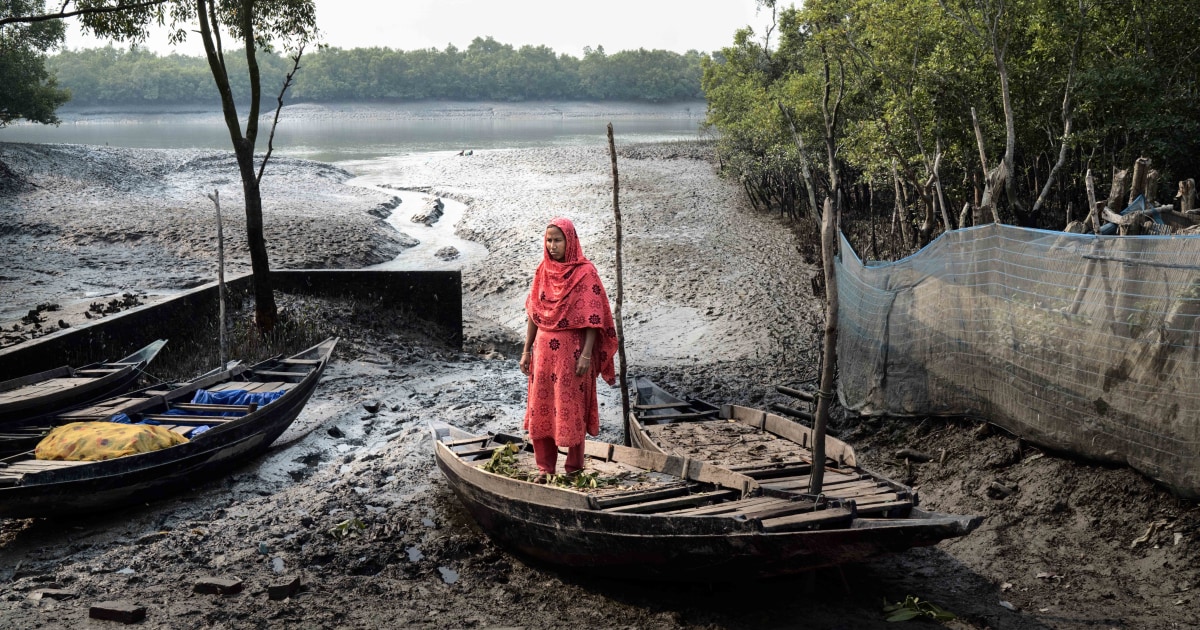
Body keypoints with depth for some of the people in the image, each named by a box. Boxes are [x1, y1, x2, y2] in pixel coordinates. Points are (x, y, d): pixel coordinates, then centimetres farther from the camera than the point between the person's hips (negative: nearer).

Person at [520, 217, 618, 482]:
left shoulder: (585, 271, -8)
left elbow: (592, 317, -11)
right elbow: (533, 313, 11)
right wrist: (527, 350, 8)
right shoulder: (543, 270, 8)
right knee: (541, 408, 6)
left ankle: (574, 469, 14)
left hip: (572, 350, -5)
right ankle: (545, 468, 17)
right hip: (544, 349, 5)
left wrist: (586, 354, -17)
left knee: (570, 409, 1)